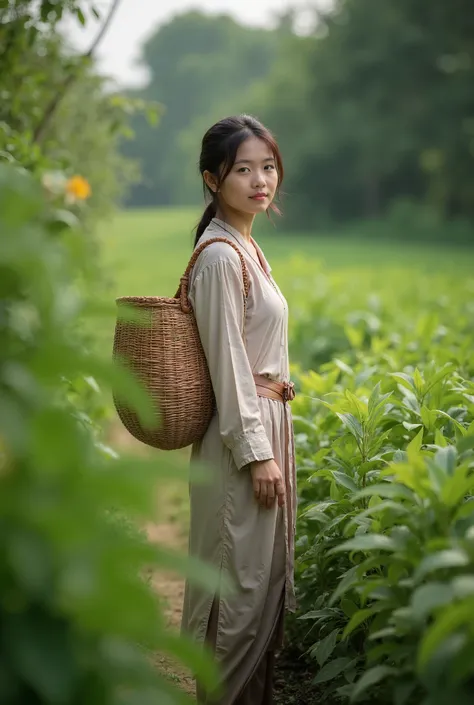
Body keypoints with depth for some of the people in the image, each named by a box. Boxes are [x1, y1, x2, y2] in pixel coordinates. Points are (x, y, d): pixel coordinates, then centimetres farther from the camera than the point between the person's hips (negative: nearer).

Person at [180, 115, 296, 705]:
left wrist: (272, 444, 20)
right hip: (242, 435, -10)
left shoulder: (245, 247, 13)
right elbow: (227, 363, -19)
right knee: (242, 579, -2)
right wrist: (258, 454, -19)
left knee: (263, 573, 15)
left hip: (265, 425, 10)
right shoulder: (220, 256, -16)